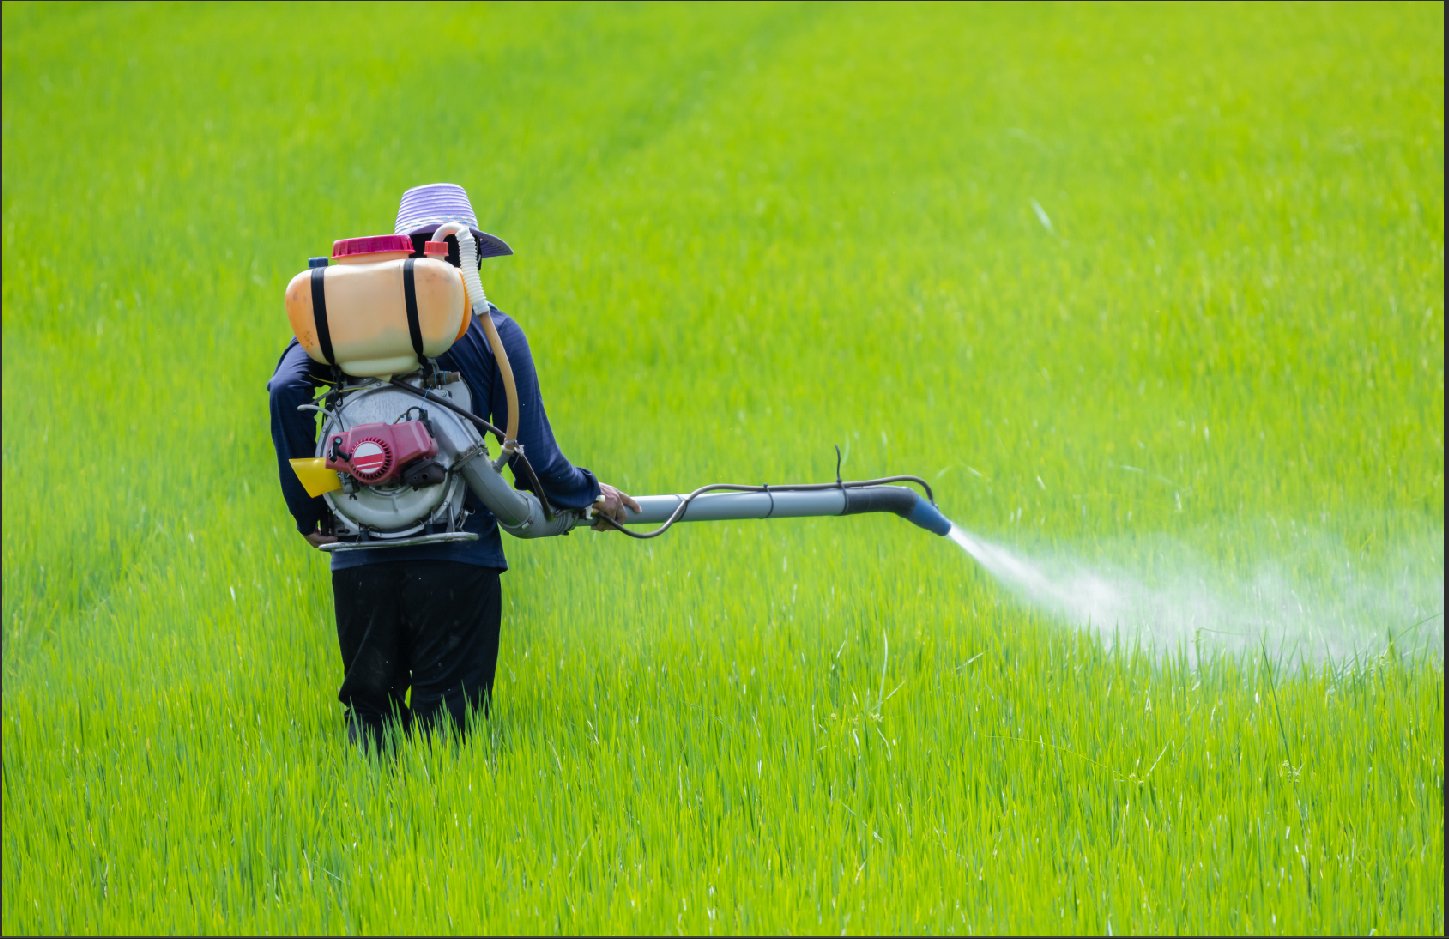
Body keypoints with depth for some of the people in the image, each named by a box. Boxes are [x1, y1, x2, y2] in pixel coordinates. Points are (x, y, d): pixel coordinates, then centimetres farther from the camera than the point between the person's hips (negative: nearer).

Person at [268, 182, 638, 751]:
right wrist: (588, 496, 19)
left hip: (360, 560, 2)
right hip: (456, 559, -2)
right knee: (447, 724, 1)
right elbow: (534, 455, -1)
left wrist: (307, 509, 0)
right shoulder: (491, 331, 2)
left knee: (368, 710, 11)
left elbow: (288, 388, -8)